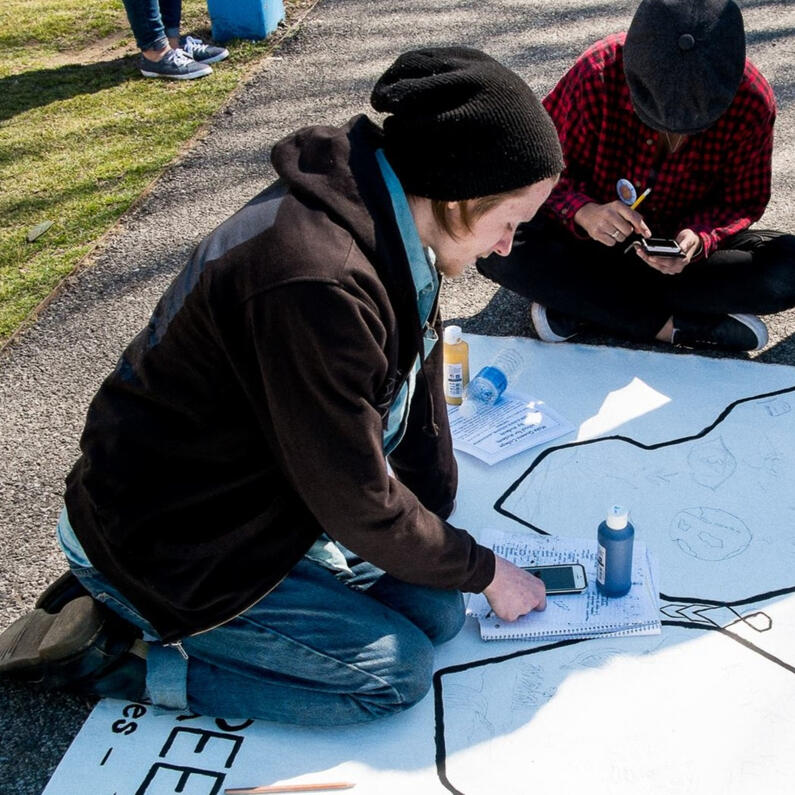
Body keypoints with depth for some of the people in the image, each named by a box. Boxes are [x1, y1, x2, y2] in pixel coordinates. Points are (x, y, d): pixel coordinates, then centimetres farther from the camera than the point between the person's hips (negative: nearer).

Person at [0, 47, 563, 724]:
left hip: (264, 498, 9)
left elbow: (418, 396, 4)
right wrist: (484, 570, -9)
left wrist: (439, 529, 5)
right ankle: (104, 651, 0)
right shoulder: (318, 287, -35)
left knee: (436, 611, 3)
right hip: (167, 547, -9)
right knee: (398, 669, -9)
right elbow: (358, 503, -24)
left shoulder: (388, 227, -5)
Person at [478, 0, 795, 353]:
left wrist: (700, 239, -29)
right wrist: (583, 213, -35)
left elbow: (742, 201, -7)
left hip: (691, 238, 1)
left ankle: (577, 301, -26)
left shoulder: (752, 100, -19)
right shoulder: (596, 75, -23)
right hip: (594, 233, -1)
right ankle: (668, 325, -25)